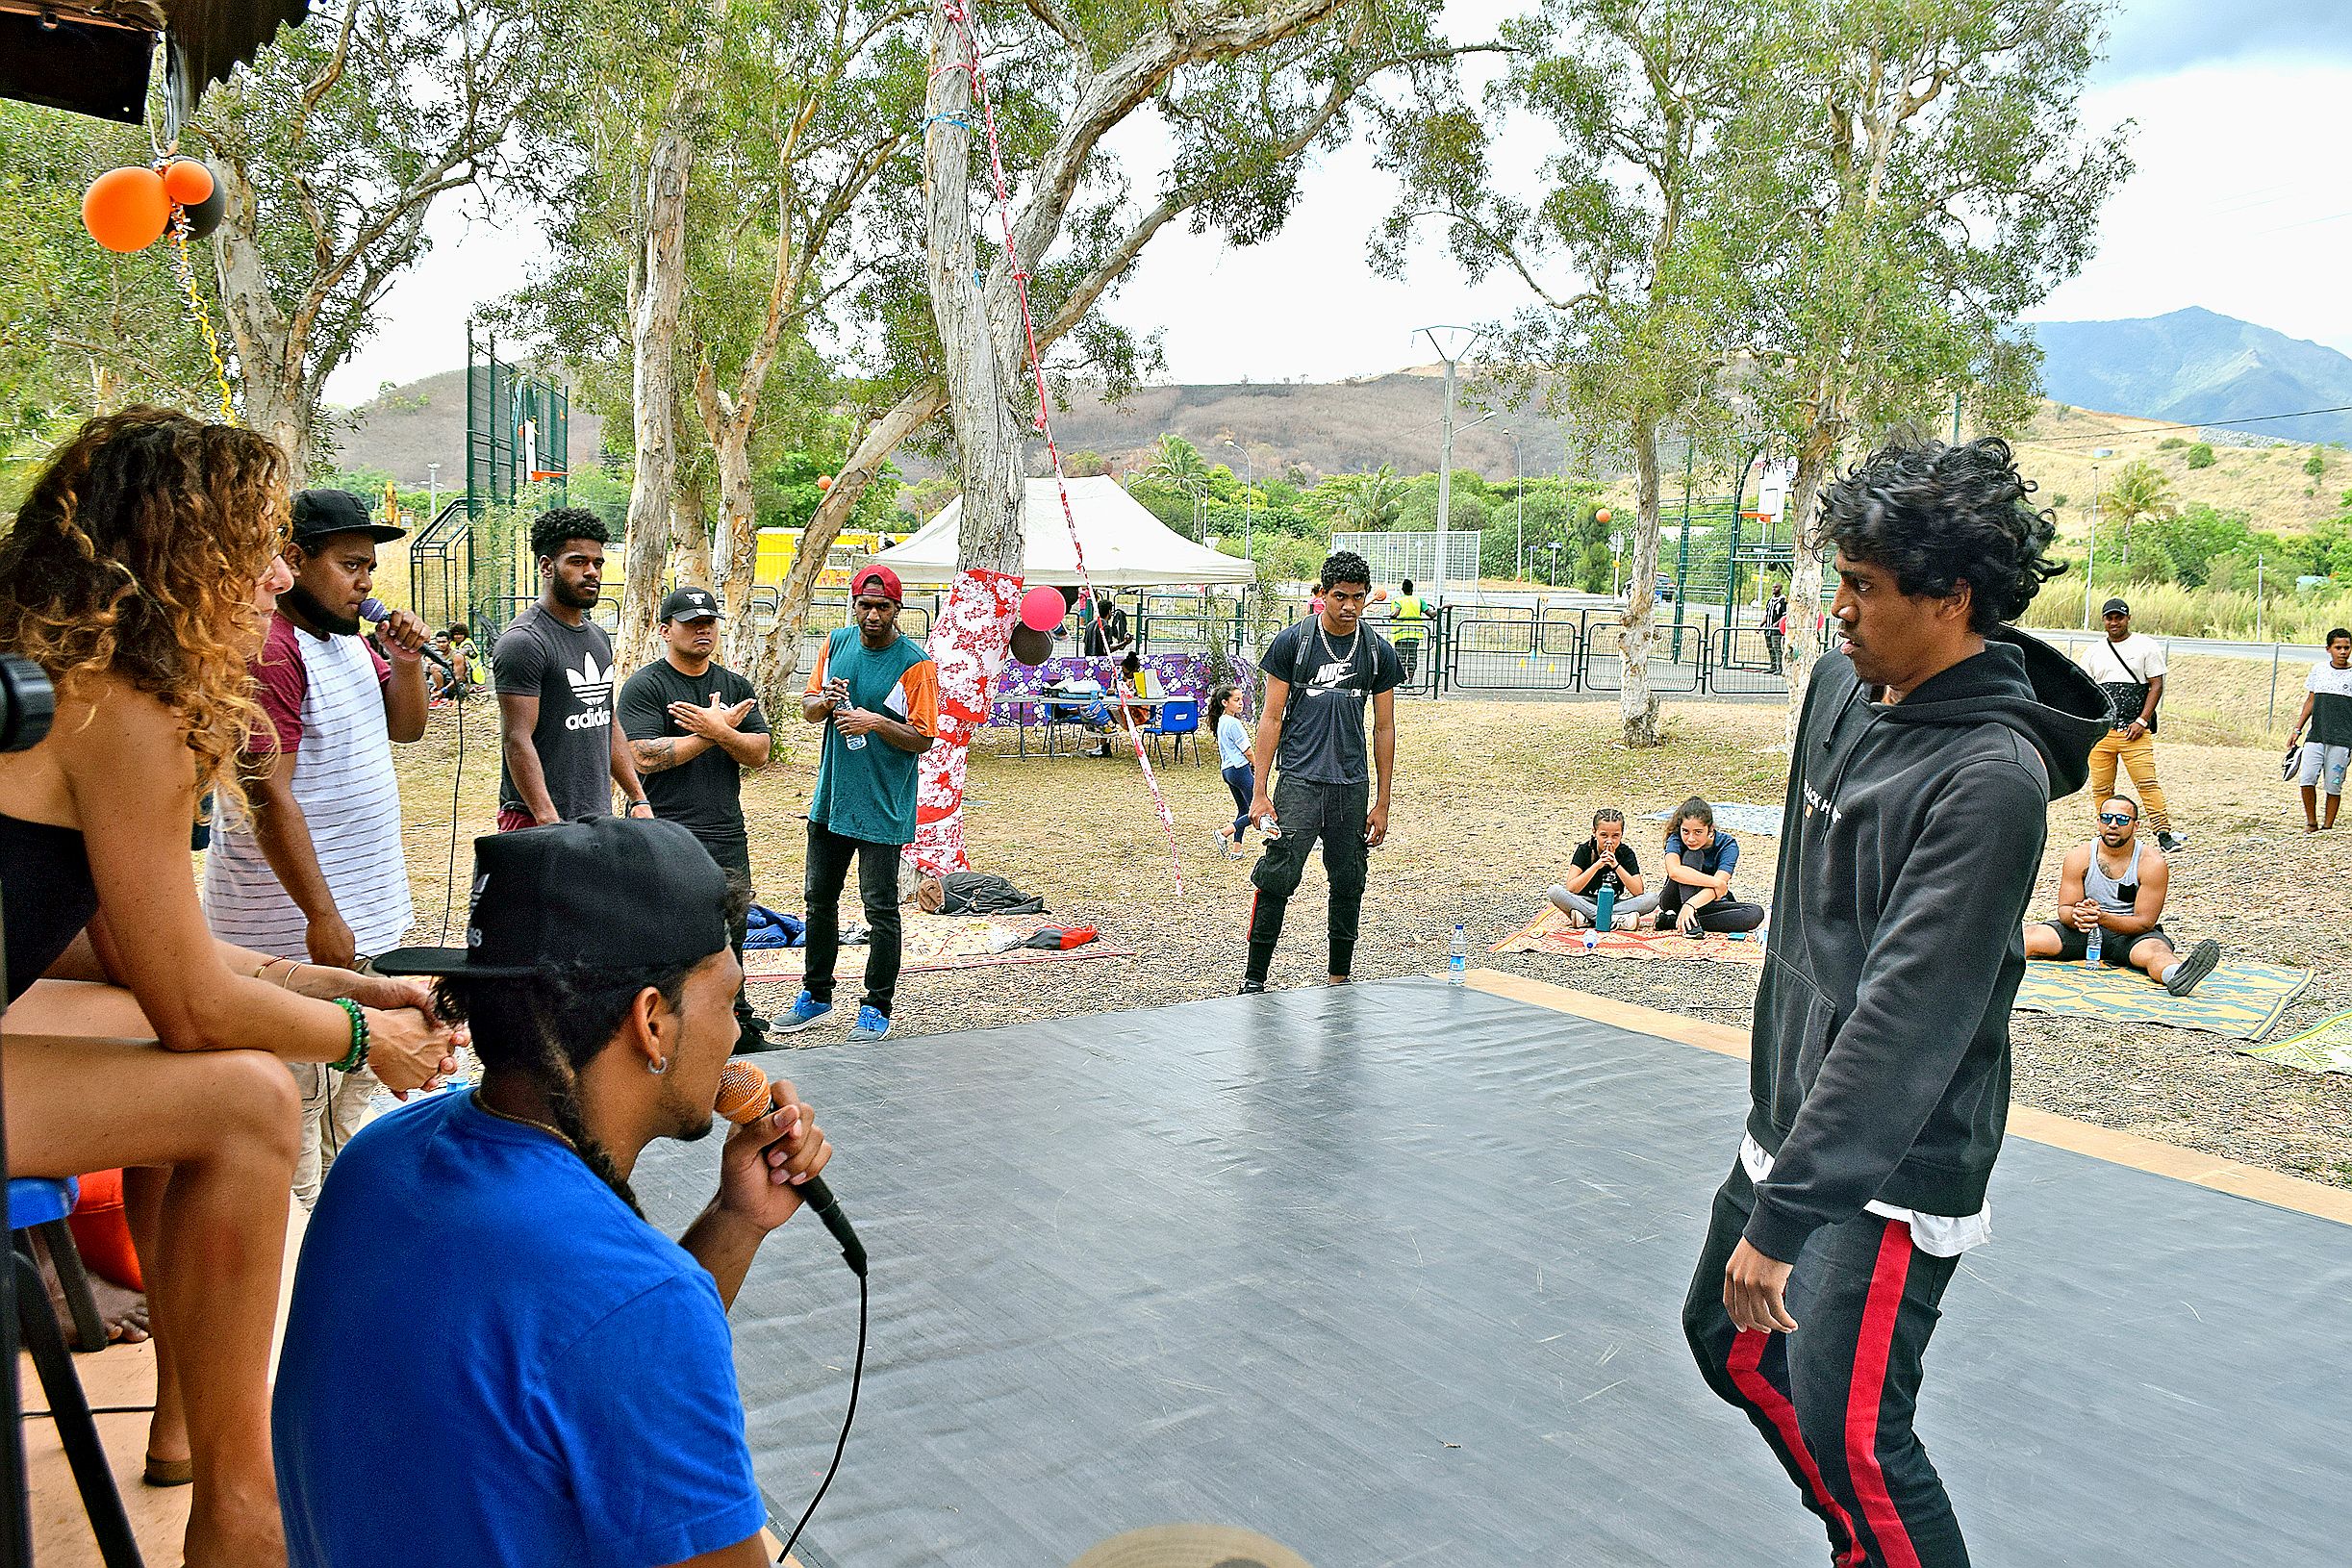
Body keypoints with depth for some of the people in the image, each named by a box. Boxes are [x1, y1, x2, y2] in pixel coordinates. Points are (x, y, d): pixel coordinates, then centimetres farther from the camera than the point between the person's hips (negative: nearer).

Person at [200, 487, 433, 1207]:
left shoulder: (348, 637, 11)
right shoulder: (272, 650, -18)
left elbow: (406, 727, 21)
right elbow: (268, 798, -23)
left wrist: (407, 661, 1)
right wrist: (322, 915, -23)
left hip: (365, 903, 10)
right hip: (295, 918, -10)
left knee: (359, 1077, 20)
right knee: (299, 1094, -3)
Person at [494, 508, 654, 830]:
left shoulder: (598, 637, 16)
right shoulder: (524, 641, -11)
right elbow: (517, 741, -17)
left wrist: (638, 799, 17)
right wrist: (549, 821, -24)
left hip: (599, 816, 8)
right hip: (539, 821, -8)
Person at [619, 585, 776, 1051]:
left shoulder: (735, 685, 14)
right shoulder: (644, 687, -3)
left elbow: (759, 753, 5)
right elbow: (644, 756, -15)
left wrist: (719, 732, -15)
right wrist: (714, 732, -13)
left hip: (728, 837, 6)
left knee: (731, 938, 13)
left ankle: (740, 1030, 24)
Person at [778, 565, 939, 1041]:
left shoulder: (915, 663, -11)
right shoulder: (837, 644, 5)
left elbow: (924, 739, -11)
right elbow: (807, 709, 12)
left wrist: (876, 722, -24)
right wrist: (824, 701, -10)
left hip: (882, 807, -6)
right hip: (830, 799, 6)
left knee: (880, 909, 0)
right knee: (820, 899, 15)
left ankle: (877, 1008, 12)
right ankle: (816, 997, 30)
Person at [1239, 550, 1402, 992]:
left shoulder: (1379, 652, 6)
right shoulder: (1291, 641, -2)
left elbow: (1383, 728, 10)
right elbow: (1271, 718, -1)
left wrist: (1382, 803, 7)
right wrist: (1259, 792, -7)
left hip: (1352, 784, 3)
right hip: (1299, 778, -3)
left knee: (1348, 885, 8)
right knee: (1277, 878, -10)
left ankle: (1339, 978, 21)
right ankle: (1254, 977, 0)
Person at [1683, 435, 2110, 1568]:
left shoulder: (1990, 777, -24)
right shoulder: (1843, 685, 1)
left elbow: (1905, 1020, -29)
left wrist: (1784, 1214, -30)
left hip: (1893, 1169, -9)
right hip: (1791, 1117, 9)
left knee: (1851, 1435, -8)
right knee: (1731, 1340, 19)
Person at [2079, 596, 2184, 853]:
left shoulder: (2146, 646, 5)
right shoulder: (2093, 652, 16)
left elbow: (2156, 685, 1)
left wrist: (2142, 721, -9)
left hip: (2134, 731, -3)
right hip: (2099, 732, 4)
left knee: (2147, 783, -12)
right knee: (2101, 788, 3)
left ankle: (2164, 834, -11)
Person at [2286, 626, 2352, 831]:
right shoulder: (2319, 669, 10)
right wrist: (2297, 730, 14)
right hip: (2316, 736, 2)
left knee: (2333, 785, -2)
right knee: (2306, 778, -10)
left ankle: (2328, 827, 11)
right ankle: (2311, 823, 6)